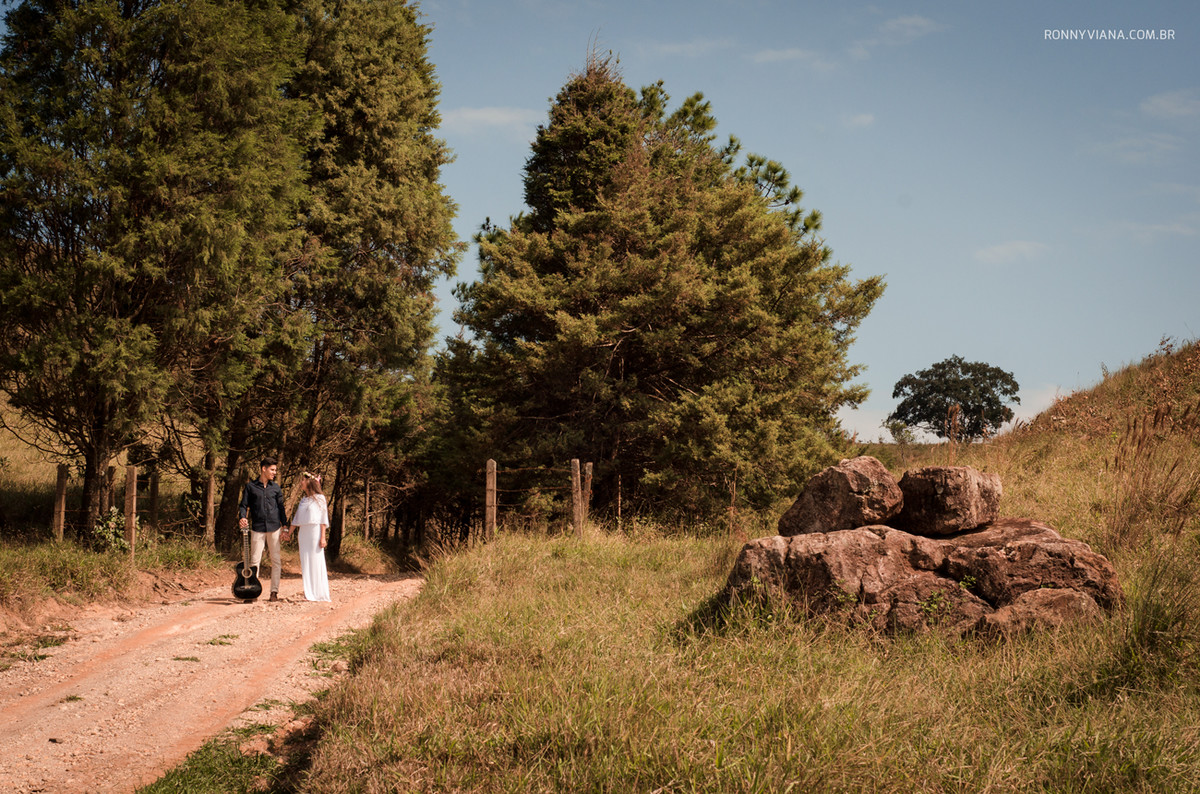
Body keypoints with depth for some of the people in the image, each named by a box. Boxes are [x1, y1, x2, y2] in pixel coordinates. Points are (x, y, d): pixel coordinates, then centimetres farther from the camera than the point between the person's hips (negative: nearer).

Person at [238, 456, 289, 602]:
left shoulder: (276, 488, 11)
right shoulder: (251, 486, 4)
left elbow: (281, 507, 14)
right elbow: (244, 505, 4)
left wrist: (284, 525, 7)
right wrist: (242, 518, -15)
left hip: (274, 528, 2)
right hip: (257, 528, -2)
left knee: (276, 561, 1)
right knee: (255, 560, -2)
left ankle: (274, 591, 7)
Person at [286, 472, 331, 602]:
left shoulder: (319, 498, -2)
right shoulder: (303, 500, 15)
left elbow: (323, 519, -6)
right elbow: (296, 519, 19)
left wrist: (322, 537, -11)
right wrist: (288, 533, 15)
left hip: (315, 532, -6)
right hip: (303, 533, 6)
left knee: (316, 562, -6)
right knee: (305, 563, 3)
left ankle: (320, 594, -2)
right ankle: (309, 593, 5)